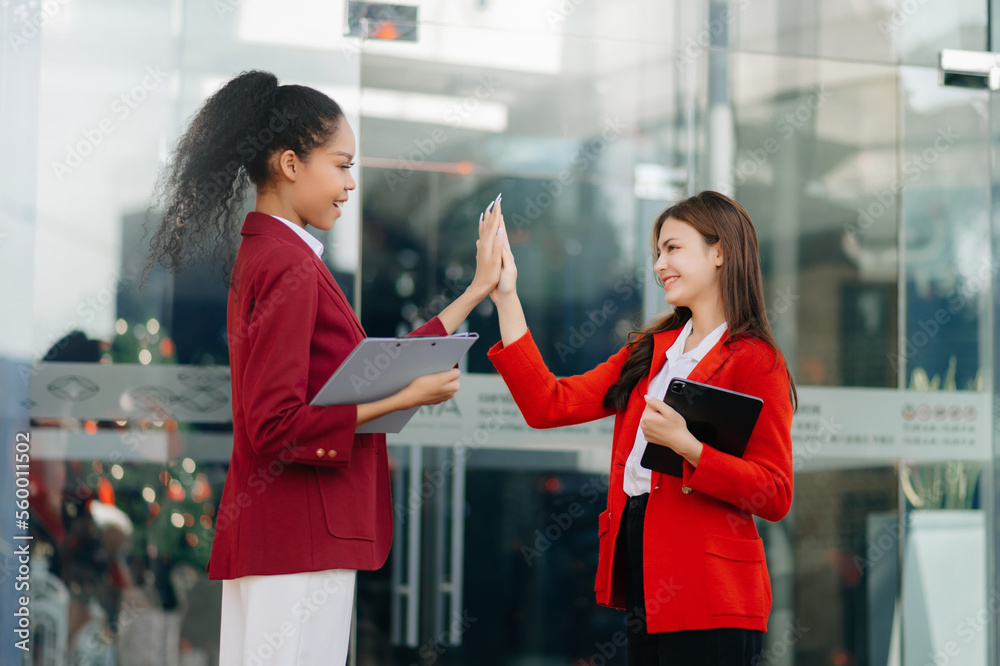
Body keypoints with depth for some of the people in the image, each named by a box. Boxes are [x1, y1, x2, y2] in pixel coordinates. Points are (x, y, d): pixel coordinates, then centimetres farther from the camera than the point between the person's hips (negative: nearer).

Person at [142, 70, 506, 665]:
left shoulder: (271, 254, 16)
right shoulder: (287, 266, -15)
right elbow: (275, 427, -20)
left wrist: (477, 293, 23)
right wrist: (403, 402, -16)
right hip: (298, 543, -10)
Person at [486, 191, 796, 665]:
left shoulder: (755, 361, -6)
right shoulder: (652, 350, 16)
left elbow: (775, 496, -12)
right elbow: (548, 406, 8)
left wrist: (685, 446, -23)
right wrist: (506, 297, 7)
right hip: (640, 573, 7)